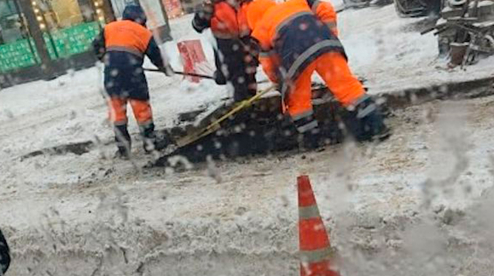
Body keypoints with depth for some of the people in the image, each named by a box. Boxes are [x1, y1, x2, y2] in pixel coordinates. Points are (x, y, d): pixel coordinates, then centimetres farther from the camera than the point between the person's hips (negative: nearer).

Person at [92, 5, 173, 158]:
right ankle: (150, 142, 18)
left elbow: (97, 46, 17)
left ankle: (123, 147, 13)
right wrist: (167, 70, 28)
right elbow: (155, 55, 14)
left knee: (117, 109, 10)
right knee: (141, 106, 9)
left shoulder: (109, 28, 18)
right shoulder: (143, 32, 11)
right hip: (132, 72, -3)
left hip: (111, 72, 3)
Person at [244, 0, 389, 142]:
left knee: (297, 99, 15)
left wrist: (278, 80, 42)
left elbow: (268, 63, 26)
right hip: (325, 42, 3)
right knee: (345, 83, 6)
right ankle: (374, 125, 3)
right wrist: (331, 38, 33)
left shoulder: (261, 30, 25)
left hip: (297, 55, -2)